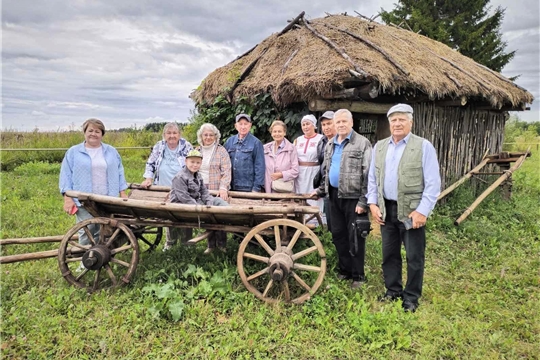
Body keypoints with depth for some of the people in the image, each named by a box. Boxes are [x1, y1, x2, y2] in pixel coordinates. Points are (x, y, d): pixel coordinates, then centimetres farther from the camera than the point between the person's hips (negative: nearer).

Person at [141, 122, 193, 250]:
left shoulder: (186, 146, -5)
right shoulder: (159, 146, 2)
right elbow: (150, 164, 11)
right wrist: (148, 179, 0)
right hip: (164, 190, 3)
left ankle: (186, 241, 19)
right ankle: (170, 240, 30)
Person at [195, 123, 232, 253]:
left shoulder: (221, 151, -2)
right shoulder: (197, 151, 11)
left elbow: (226, 172, -9)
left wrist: (223, 187, -21)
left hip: (217, 191, -4)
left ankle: (221, 244, 14)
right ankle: (211, 244, 19)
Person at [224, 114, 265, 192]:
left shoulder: (256, 143, -3)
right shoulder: (229, 141, 8)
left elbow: (259, 166, -5)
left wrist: (257, 188, -9)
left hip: (248, 188, -4)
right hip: (231, 188, 4)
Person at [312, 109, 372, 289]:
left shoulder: (362, 143, -9)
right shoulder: (330, 145, 13)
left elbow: (368, 174, -14)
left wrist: (363, 201, -18)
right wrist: (321, 190, 16)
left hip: (354, 197, -7)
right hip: (334, 195, 7)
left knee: (355, 237, 1)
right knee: (338, 234, 14)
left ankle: (358, 275, 16)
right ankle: (344, 269, 29)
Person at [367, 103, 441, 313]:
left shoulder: (424, 147, -6)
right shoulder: (379, 147, 9)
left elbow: (433, 183, -9)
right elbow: (372, 178, 13)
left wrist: (423, 211, -15)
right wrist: (373, 203, 3)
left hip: (412, 211, -4)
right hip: (386, 210, 5)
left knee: (414, 256, 6)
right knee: (389, 254, 15)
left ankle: (411, 297, 22)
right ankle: (393, 291, 32)